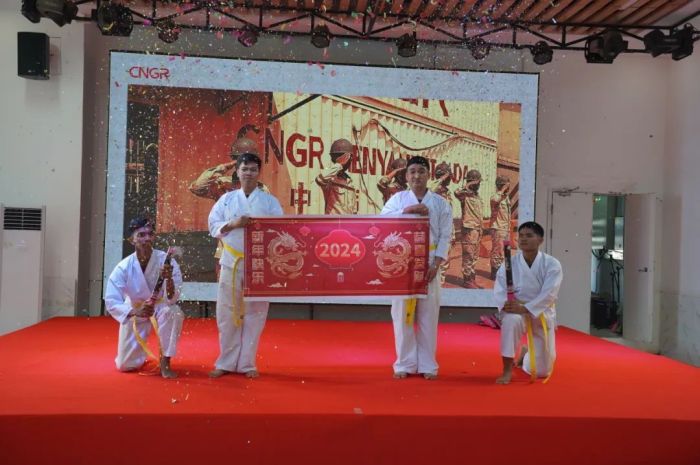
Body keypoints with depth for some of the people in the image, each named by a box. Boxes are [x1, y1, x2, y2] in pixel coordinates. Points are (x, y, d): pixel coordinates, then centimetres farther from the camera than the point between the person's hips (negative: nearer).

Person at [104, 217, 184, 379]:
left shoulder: (166, 260, -24)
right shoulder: (124, 267, -23)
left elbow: (171, 300, -28)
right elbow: (111, 301, -24)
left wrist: (169, 279, -49)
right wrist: (135, 312, -42)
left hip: (160, 308, -1)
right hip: (135, 313, 1)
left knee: (173, 312, -37)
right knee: (125, 365, 1)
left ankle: (164, 362, -18)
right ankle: (142, 350, 38)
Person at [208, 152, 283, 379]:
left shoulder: (269, 201, 3)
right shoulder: (227, 199, 8)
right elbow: (213, 225, 4)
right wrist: (233, 224, -12)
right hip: (231, 262, 1)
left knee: (255, 313, 4)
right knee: (227, 313, 4)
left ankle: (247, 363, 17)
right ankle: (226, 362, 18)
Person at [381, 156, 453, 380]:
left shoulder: (440, 203, 4)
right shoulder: (398, 199, 4)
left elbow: (445, 237, 0)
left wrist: (436, 264, -10)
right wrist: (408, 210, -20)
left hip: (428, 264, 0)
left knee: (428, 315, 5)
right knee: (402, 314, 4)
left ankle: (427, 364, 16)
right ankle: (405, 363, 15)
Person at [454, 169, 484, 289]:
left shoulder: (477, 195, 17)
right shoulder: (465, 194, -9)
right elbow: (457, 193, -35)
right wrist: (468, 185, -25)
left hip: (477, 229, 9)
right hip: (469, 229, -9)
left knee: (475, 256, 12)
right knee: (468, 256, -5)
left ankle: (472, 280, 20)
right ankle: (468, 281, 0)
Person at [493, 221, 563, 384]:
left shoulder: (552, 264, -12)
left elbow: (549, 294, -22)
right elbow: (499, 290, -13)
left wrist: (525, 308, -34)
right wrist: (507, 304, -35)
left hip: (542, 314, 0)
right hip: (518, 311, 0)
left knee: (542, 371, 6)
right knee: (511, 320, -40)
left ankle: (525, 354, 45)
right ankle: (507, 370, -24)